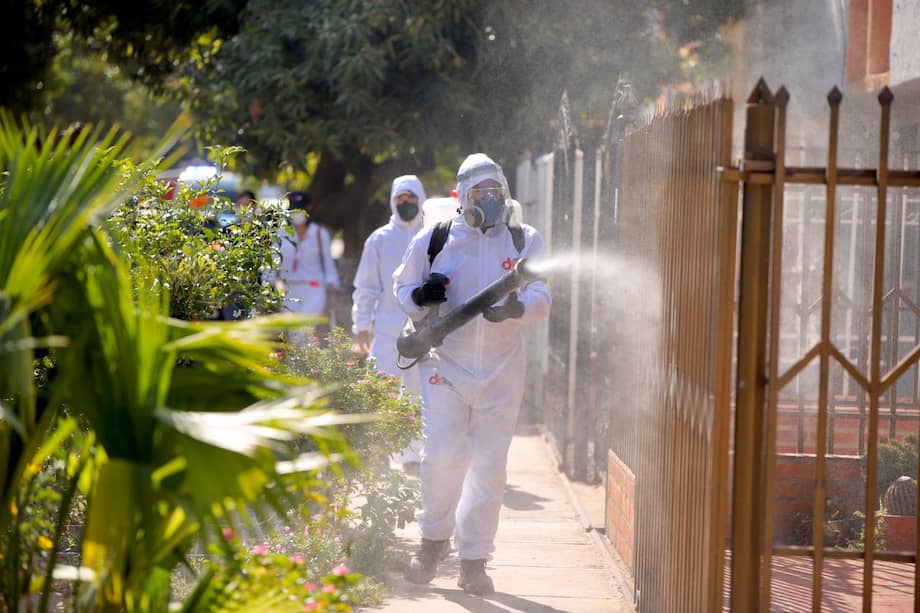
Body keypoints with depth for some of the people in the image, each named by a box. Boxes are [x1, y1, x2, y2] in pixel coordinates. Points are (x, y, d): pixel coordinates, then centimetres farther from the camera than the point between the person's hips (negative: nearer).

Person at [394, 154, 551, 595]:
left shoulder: (524, 241, 5)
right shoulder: (433, 240, 3)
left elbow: (541, 297, -4)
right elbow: (401, 286, 14)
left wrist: (516, 305, -27)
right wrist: (419, 296, -10)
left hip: (501, 370, 1)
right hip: (446, 363, -1)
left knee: (490, 463, 2)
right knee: (442, 454, -10)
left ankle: (473, 558, 13)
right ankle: (434, 537, 15)